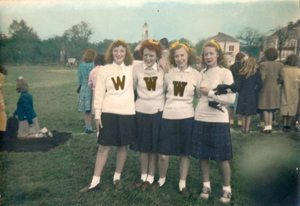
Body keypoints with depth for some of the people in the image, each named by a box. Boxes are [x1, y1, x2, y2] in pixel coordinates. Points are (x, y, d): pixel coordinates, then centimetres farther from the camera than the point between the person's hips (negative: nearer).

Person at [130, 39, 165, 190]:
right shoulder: (137, 69, -2)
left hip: (158, 111, -1)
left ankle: (150, 178, 24)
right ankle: (143, 176, 28)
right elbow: (131, 87, 8)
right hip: (141, 111, 1)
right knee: (142, 146, 12)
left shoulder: (162, 69, -4)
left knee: (154, 147, 8)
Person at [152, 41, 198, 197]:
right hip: (168, 116, 1)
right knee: (163, 154, 4)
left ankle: (182, 184, 27)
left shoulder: (196, 74, 2)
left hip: (187, 117, 0)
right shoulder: (169, 73, 5)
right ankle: (161, 179, 30)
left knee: (185, 153, 9)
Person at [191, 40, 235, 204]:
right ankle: (206, 186, 28)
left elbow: (231, 98, -12)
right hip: (201, 118, 5)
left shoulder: (225, 73, -4)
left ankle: (226, 189, 22)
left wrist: (210, 93, -10)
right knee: (202, 155, 10)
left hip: (219, 120, -4)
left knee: (222, 158, 4)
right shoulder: (202, 73, 10)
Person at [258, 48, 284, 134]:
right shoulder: (280, 65, 4)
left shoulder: (263, 65, -11)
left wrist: (259, 87, -2)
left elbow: (262, 78, -15)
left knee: (265, 108, 2)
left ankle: (267, 127, 2)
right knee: (271, 108, 14)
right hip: (275, 89, 5)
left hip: (265, 88, -5)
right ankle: (270, 127, 14)